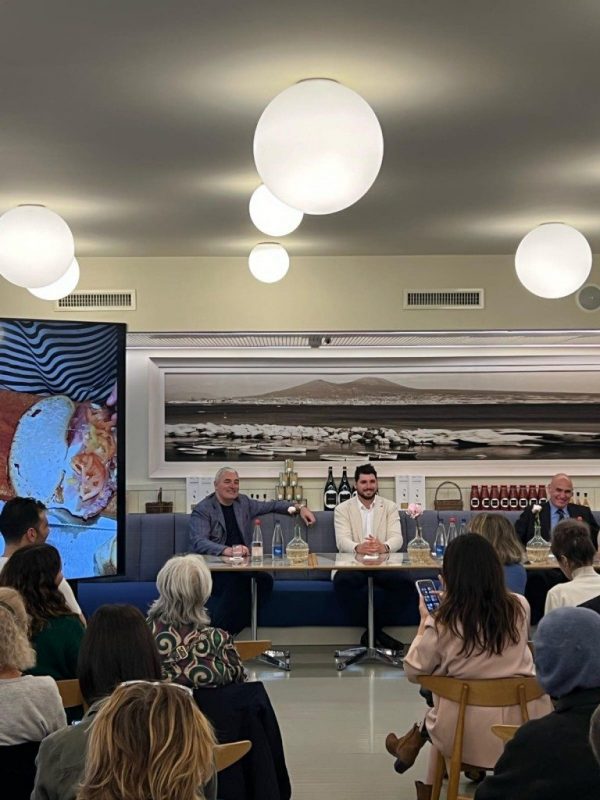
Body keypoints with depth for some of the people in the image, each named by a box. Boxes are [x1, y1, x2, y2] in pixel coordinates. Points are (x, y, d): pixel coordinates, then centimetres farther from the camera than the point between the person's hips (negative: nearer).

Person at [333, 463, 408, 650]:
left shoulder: (390, 507, 11)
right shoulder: (342, 509, 7)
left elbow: (397, 538, -2)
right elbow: (342, 541, -7)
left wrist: (384, 547, -29)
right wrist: (358, 547, -33)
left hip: (383, 563, 1)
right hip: (353, 564, -1)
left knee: (405, 583, -29)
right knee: (342, 582, -35)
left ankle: (372, 630, -12)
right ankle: (377, 630, -21)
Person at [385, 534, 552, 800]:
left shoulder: (444, 623, -18)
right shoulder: (520, 607, -8)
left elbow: (414, 672, -4)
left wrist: (425, 621, 7)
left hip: (467, 735, -3)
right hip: (520, 724, 4)